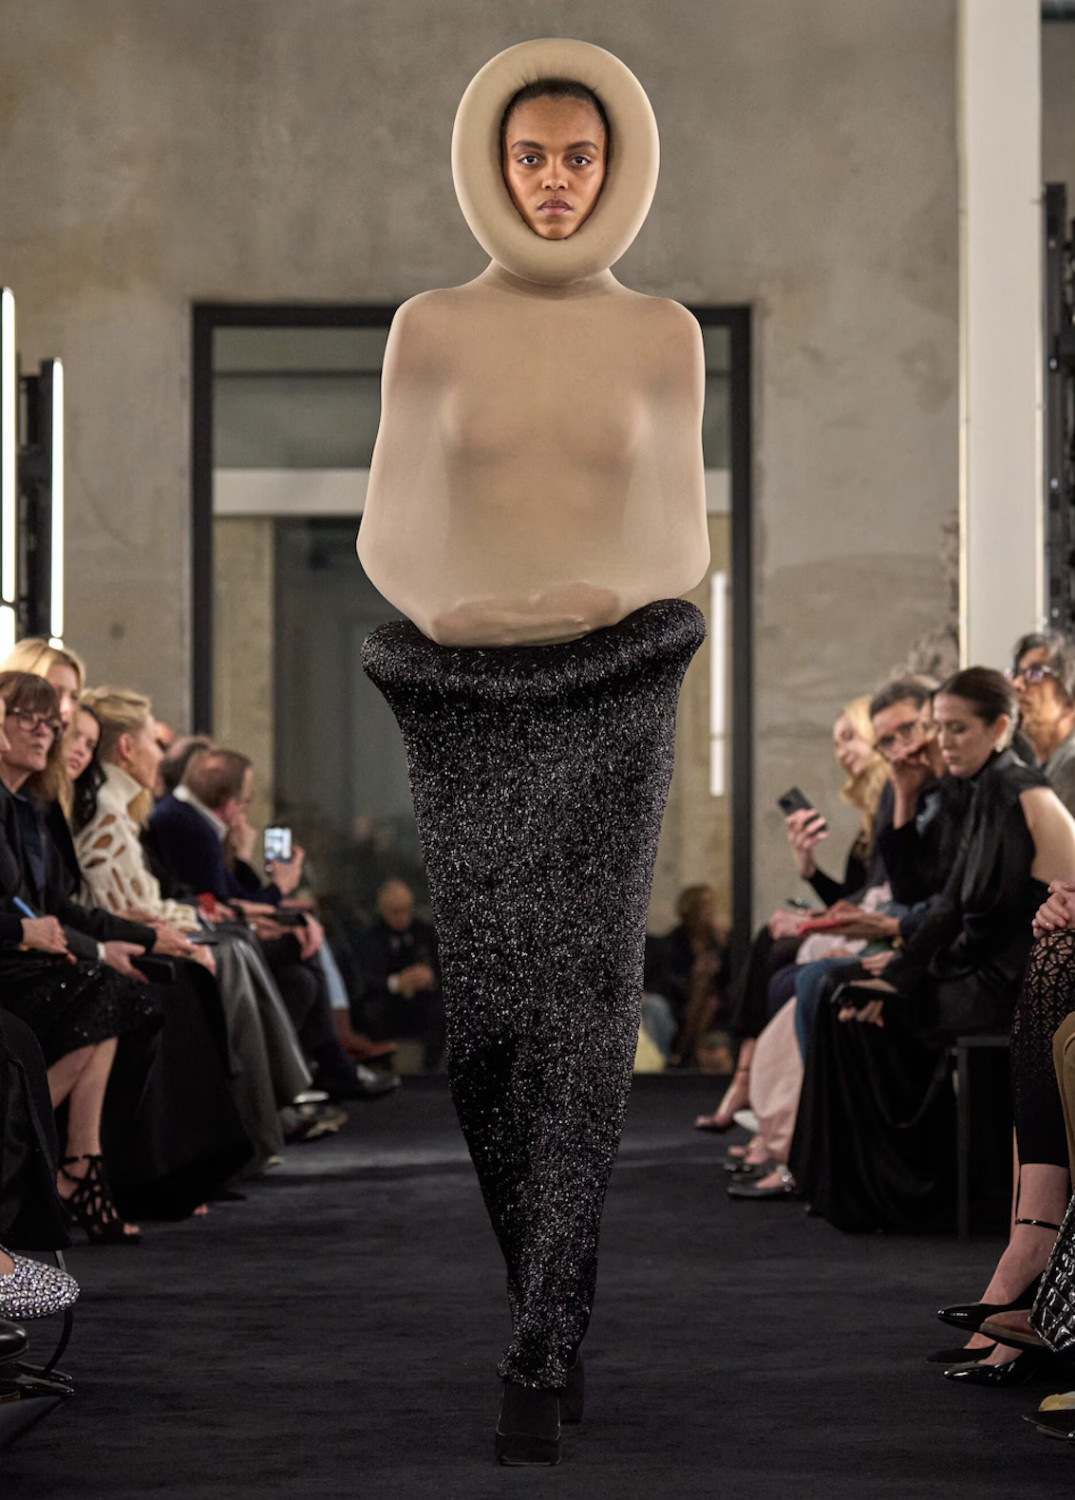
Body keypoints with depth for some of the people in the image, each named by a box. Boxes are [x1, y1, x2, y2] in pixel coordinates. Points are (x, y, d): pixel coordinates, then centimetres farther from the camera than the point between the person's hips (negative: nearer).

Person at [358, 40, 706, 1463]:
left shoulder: (662, 334, 6)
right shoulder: (431, 328, 5)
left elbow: (680, 541, 7)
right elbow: (390, 531, 4)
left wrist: (614, 595, -12)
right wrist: (437, 604, -14)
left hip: (610, 692, -1)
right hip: (467, 695, 1)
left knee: (579, 1010, -13)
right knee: (484, 1012, 3)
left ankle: (539, 1360, -15)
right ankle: (554, 1303, 27)